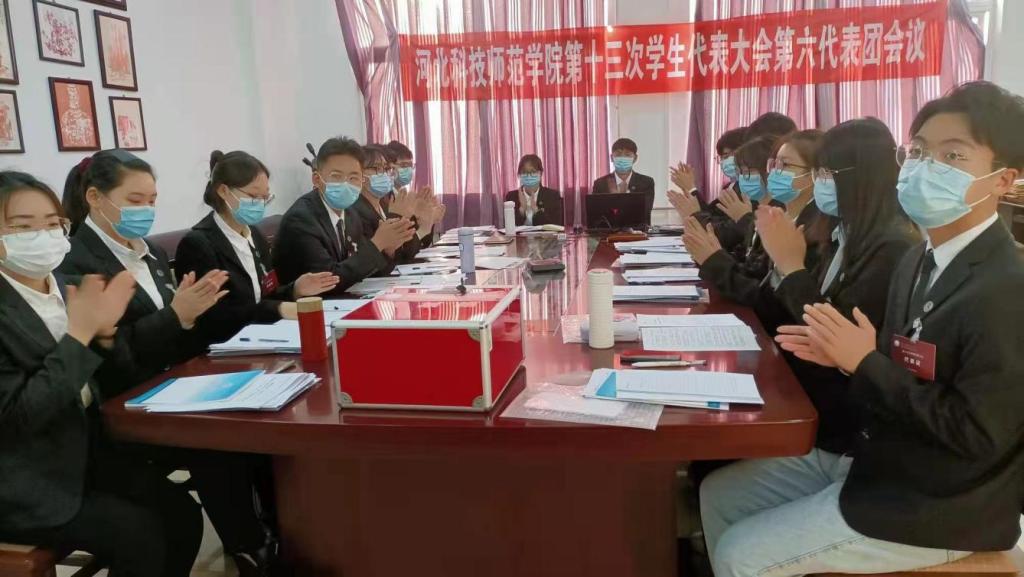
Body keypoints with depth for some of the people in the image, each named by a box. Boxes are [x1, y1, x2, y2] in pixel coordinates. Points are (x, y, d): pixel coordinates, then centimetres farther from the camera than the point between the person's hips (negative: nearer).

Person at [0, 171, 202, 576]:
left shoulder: (62, 284, 4)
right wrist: (80, 330, -26)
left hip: (85, 451, 7)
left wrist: (105, 331, -13)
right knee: (140, 535, -17)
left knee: (183, 513, -3)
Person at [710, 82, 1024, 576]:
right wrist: (845, 357, -5)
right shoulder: (919, 261, 5)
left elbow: (974, 435, -25)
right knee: (722, 496, 9)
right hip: (879, 459, 8)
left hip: (935, 505, -8)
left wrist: (865, 362, -23)